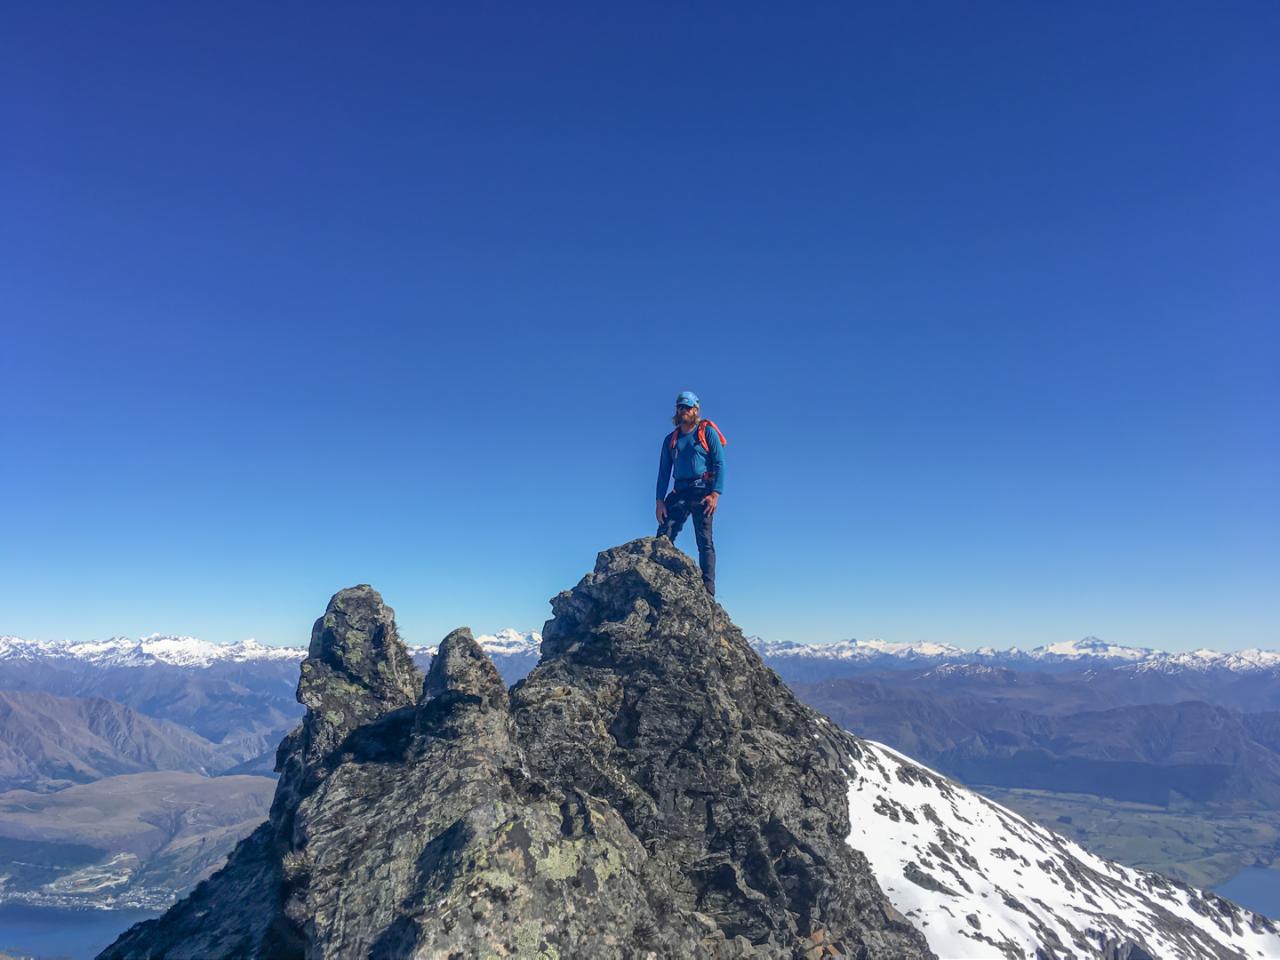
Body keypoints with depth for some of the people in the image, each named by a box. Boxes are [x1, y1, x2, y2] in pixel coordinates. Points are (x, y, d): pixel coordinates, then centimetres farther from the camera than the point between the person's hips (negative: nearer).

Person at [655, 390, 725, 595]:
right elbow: (663, 472, 16)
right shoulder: (670, 439, 18)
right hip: (680, 492, 4)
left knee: (704, 541, -7)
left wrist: (715, 494, -15)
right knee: (663, 536, -9)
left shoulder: (707, 432, 5)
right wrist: (660, 501, 4)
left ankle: (707, 589, -8)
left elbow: (719, 464, -3)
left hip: (702, 491, -4)